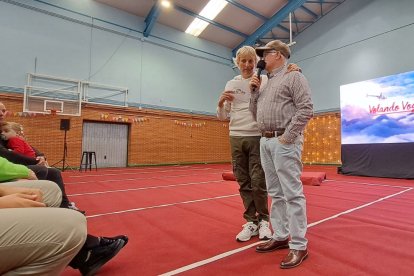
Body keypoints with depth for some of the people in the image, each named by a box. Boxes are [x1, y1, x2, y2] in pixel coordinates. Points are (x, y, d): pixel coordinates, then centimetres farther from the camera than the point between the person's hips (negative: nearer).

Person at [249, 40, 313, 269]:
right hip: (265, 142, 9)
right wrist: (253, 91, 12)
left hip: (284, 142, -8)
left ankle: (299, 246, 4)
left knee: (292, 194, -5)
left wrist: (287, 136, -17)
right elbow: (255, 114, 22)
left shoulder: (293, 76, -1)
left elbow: (306, 109, -12)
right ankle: (281, 236, 22)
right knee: (275, 193, 11)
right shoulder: (267, 83, 22)